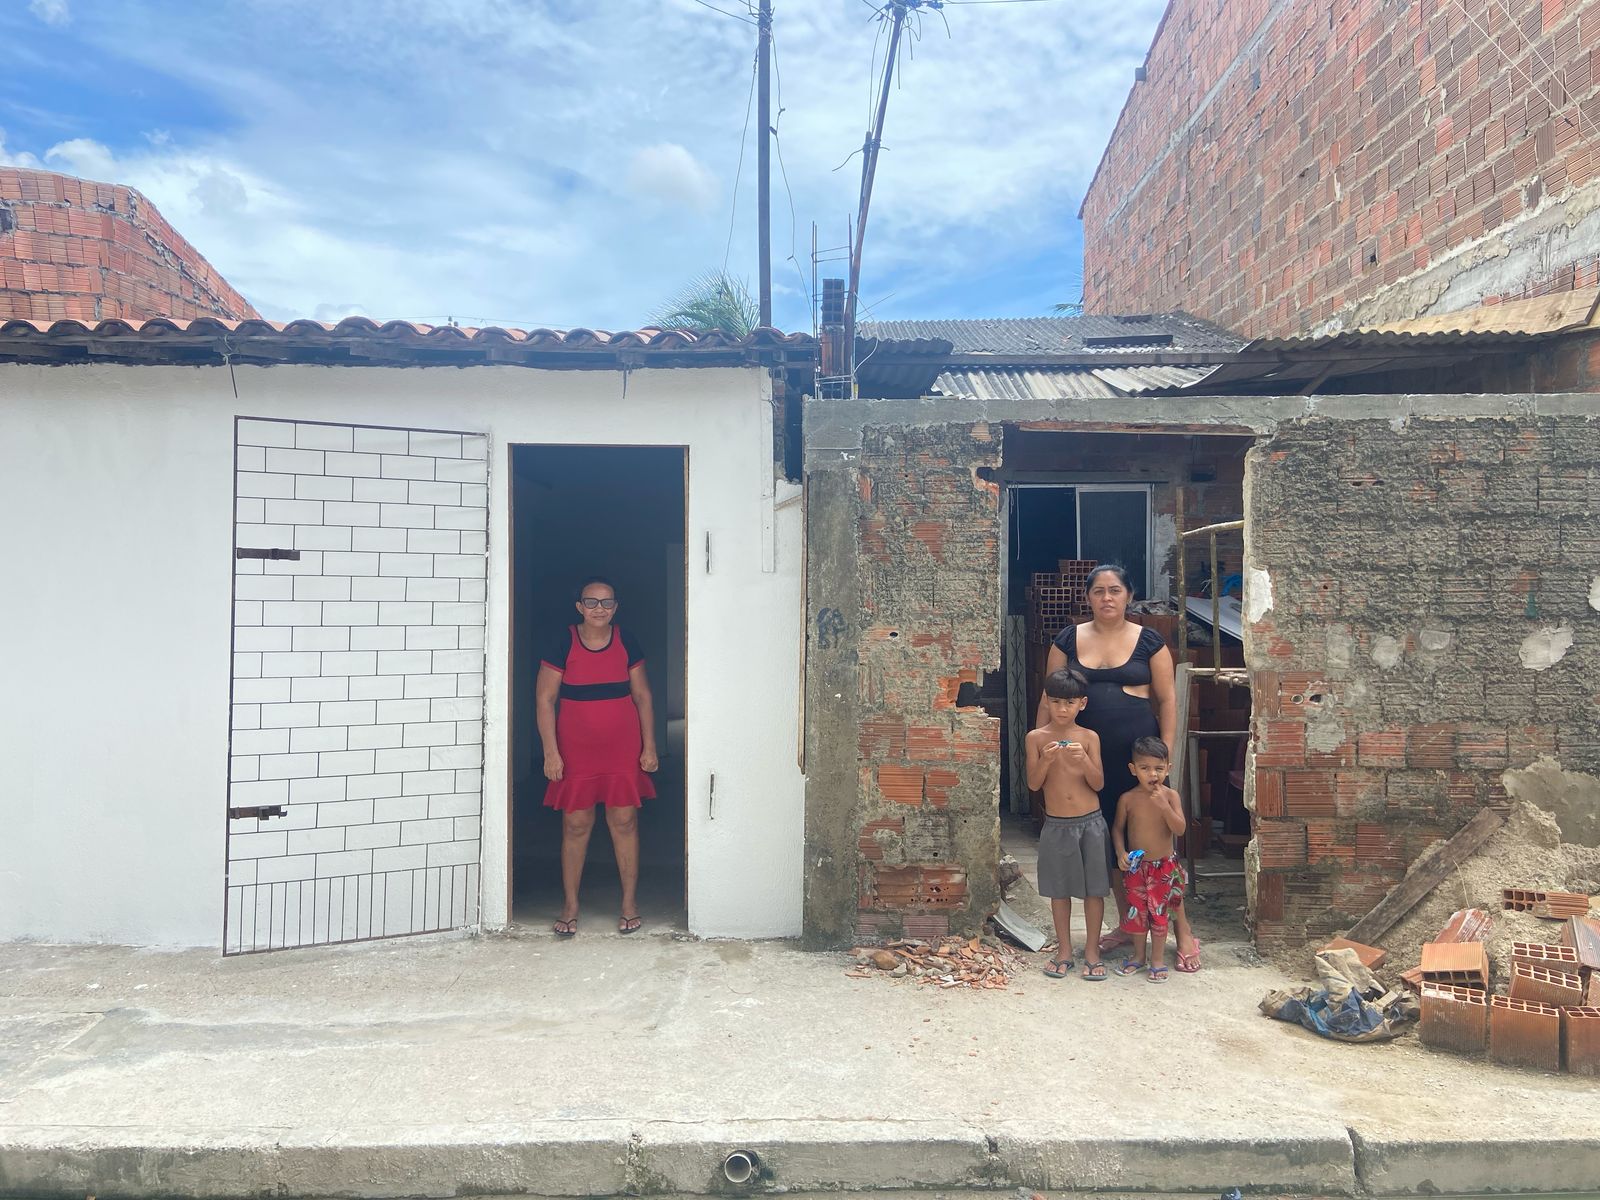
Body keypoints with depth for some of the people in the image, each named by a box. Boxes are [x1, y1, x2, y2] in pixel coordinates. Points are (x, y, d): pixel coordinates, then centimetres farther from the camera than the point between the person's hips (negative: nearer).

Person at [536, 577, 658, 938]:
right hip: (576, 749, -1)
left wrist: (649, 746, 3)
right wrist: (551, 752, -9)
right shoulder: (563, 644, -5)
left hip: (623, 748, 1)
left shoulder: (626, 643, 2)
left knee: (624, 822, 3)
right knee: (575, 825, 4)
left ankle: (630, 902, 15)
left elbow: (642, 695, 7)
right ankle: (570, 906, 17)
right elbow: (544, 698, -4)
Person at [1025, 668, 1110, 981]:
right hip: (1056, 825, 0)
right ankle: (1064, 951, 24)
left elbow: (1098, 783, -4)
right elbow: (1033, 783, -5)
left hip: (1090, 823, 0)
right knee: (1060, 890, 10)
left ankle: (1092, 951, 20)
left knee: (1094, 889, 6)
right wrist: (1046, 760, -22)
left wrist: (1083, 759, -22)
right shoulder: (1037, 738, -3)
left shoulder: (1089, 737, -2)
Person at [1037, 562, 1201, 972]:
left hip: (1139, 753, -3)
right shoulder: (1068, 640, 6)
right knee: (1109, 843, 11)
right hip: (1090, 757, 3)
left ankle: (1182, 929, 11)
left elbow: (1167, 699, 1)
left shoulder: (1149, 641, 1)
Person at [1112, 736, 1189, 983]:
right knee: (1136, 911, 9)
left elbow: (1180, 829, -16)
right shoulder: (1127, 799, -9)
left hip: (1164, 866, -1)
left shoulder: (1170, 796, -10)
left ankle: (1158, 959, 22)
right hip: (1136, 866, 1)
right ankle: (1138, 955, 30)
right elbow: (1118, 828, 2)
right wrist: (1121, 853, -11)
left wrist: (1164, 806, -29)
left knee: (1158, 913, 6)